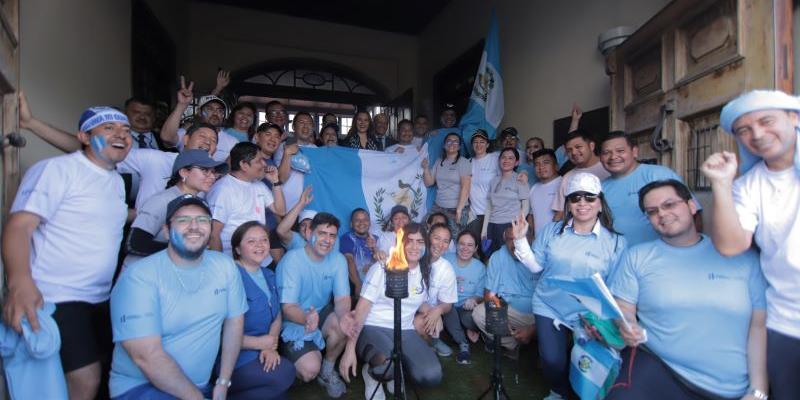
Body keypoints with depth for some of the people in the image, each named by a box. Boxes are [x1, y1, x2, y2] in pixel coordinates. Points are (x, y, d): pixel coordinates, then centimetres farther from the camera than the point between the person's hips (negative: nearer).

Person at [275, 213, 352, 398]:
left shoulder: (338, 259, -8)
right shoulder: (292, 260, -21)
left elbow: (342, 298, -14)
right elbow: (288, 307, -24)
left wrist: (344, 318, -38)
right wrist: (307, 319, -48)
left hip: (321, 313, 4)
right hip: (293, 322, -4)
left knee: (342, 324, -29)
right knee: (310, 370, -24)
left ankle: (327, 370, 1)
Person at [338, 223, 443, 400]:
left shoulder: (425, 272, 7)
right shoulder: (383, 267, -8)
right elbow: (362, 308, -10)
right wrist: (350, 348, -18)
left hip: (405, 332, 5)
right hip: (373, 328, -4)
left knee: (432, 377, -19)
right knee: (387, 366, -35)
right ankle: (372, 373, 4)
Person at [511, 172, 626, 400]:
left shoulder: (615, 241, -8)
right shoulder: (552, 230, -2)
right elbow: (536, 266, 0)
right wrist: (520, 240, -11)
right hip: (548, 307, 1)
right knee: (552, 360, -7)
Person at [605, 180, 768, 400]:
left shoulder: (743, 256, 7)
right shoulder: (636, 257, 5)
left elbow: (759, 325, 6)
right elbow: (623, 311, 2)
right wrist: (626, 327, -20)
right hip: (655, 368, -1)